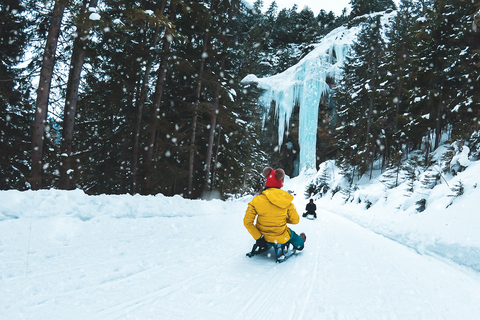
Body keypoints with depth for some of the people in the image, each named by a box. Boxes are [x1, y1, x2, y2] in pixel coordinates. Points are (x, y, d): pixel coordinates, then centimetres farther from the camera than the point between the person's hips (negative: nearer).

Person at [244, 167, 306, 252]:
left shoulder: (256, 200, -16)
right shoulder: (286, 201, -14)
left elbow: (247, 222, -15)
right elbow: (295, 220, -3)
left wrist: (258, 237, -9)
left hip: (263, 236, 1)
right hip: (281, 239, 0)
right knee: (292, 234, 35)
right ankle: (300, 243, 65)